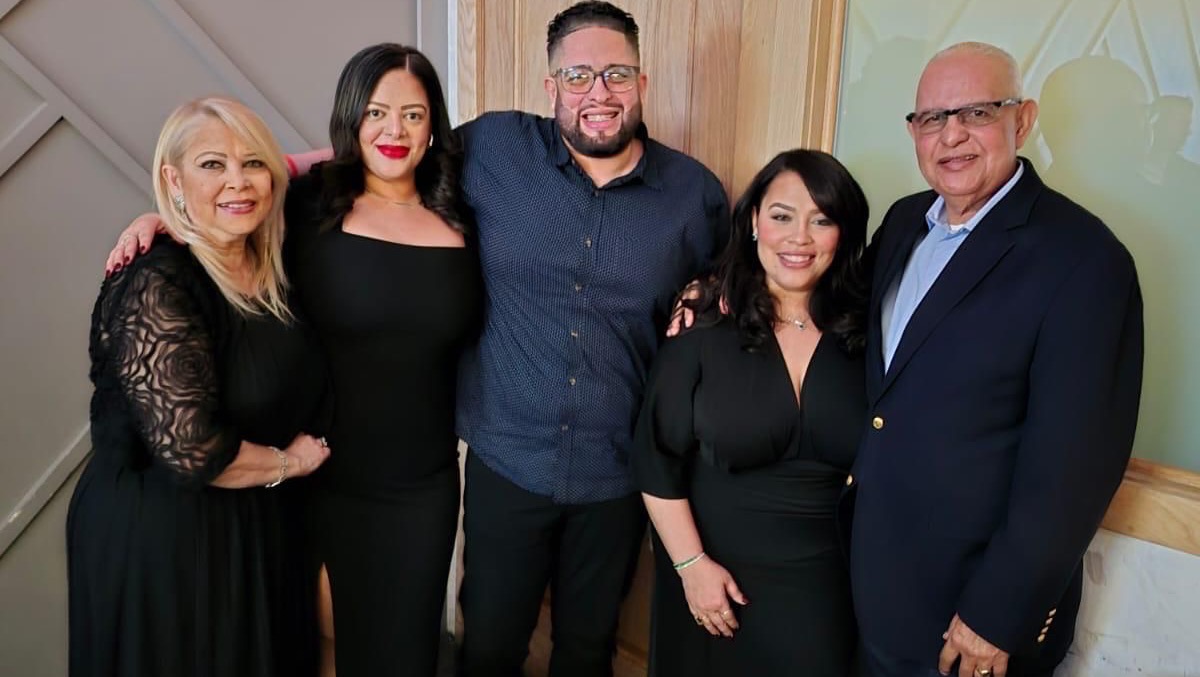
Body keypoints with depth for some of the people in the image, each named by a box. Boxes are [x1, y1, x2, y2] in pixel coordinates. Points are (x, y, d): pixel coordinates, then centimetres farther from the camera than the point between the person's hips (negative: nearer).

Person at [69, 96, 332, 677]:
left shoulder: (272, 269, 0)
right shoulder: (157, 288, -21)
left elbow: (301, 395, 10)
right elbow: (191, 451, -26)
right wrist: (288, 462, -10)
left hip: (258, 525, 7)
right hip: (159, 536, -6)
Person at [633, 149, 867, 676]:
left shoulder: (862, 332, -6)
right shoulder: (704, 326, -12)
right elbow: (656, 458, -9)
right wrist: (691, 563, -10)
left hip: (824, 581, 2)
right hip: (717, 570, -1)